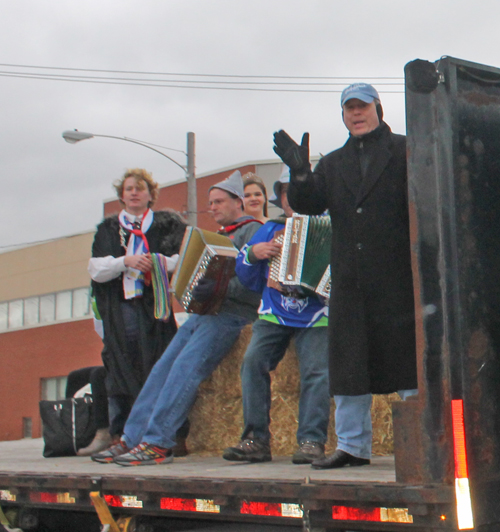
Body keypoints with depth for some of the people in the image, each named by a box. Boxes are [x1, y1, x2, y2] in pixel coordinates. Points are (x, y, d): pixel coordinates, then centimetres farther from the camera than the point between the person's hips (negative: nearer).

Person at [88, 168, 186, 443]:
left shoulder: (168, 224, 14)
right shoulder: (108, 229, 18)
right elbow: (96, 269, 5)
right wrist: (127, 261, -11)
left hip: (154, 307, -1)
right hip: (119, 309, 2)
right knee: (120, 372, -2)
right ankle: (119, 438, 2)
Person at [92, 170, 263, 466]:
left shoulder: (252, 230, -1)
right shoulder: (219, 236, 28)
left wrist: (220, 289, -25)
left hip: (231, 316, -9)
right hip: (204, 313, 9)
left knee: (185, 367, -22)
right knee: (163, 369, -2)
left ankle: (159, 444, -23)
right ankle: (132, 439, -3)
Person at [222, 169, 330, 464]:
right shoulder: (270, 231, 16)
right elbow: (246, 276, 20)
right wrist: (253, 253, -1)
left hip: (315, 317, -3)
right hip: (274, 315, 3)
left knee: (316, 369, -22)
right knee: (254, 360, -18)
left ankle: (312, 441, -19)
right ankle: (256, 440, -15)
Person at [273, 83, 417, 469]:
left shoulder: (404, 150, 5)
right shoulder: (333, 164, 18)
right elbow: (308, 205, 5)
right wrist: (300, 173, -13)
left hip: (397, 277, -4)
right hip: (350, 280, 5)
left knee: (408, 358, -1)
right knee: (348, 361, 6)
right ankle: (354, 445, 15)